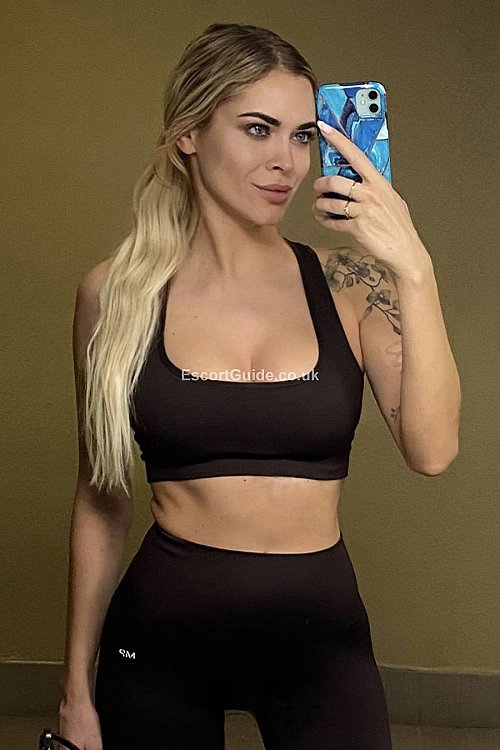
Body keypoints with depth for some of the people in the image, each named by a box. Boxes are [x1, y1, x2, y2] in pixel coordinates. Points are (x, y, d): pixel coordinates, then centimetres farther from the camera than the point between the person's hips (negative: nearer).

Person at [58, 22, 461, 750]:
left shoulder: (346, 281, -4)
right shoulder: (117, 292, -5)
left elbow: (431, 450, -15)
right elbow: (100, 498, 2)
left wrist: (414, 270, -22)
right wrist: (77, 684, 5)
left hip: (319, 631, 0)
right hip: (159, 633, 0)